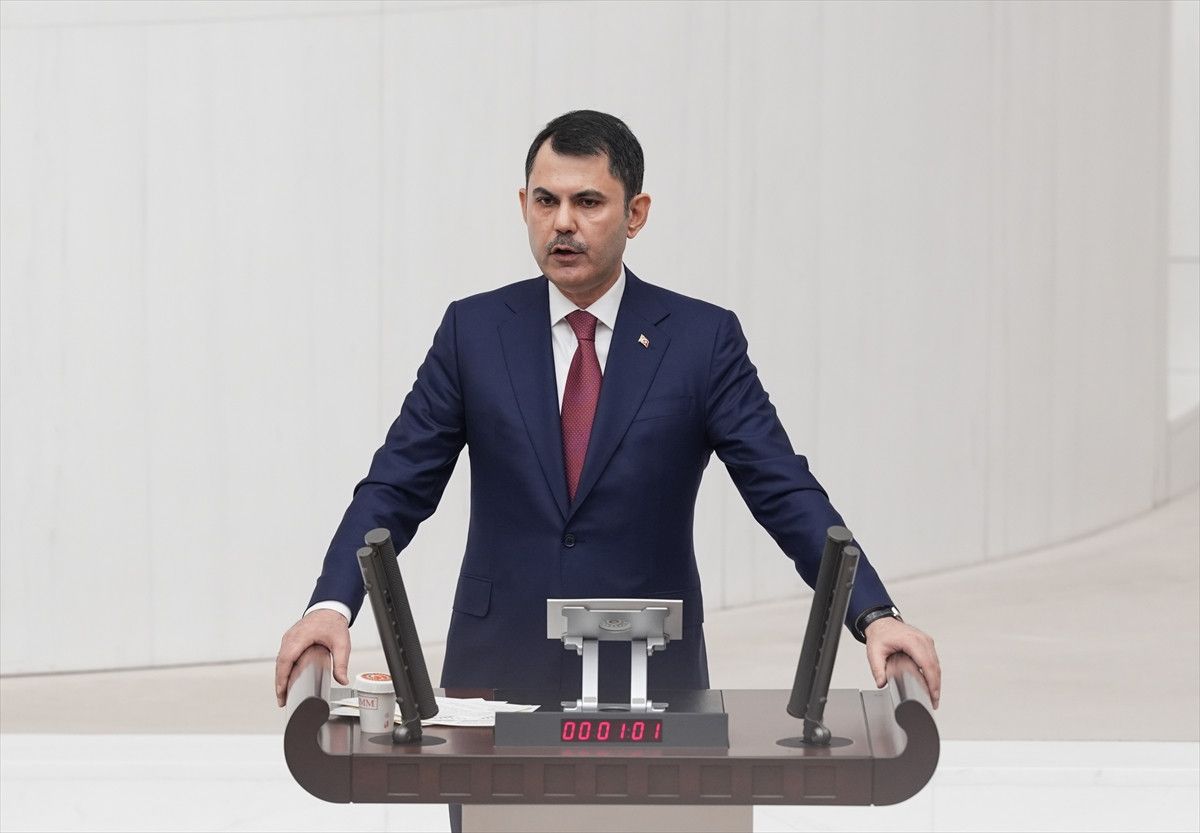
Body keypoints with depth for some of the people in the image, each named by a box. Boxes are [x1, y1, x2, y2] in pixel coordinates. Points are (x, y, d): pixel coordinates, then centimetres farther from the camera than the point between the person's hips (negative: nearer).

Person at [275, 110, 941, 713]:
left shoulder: (702, 339, 0)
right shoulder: (474, 332, 4)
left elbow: (785, 494, -5)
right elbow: (395, 488, 1)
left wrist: (874, 616, -18)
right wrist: (332, 606, -15)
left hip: (650, 681, -1)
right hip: (498, 672, 1)